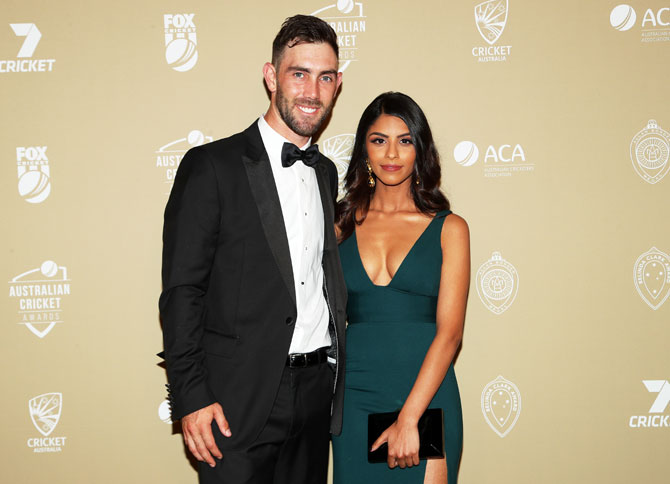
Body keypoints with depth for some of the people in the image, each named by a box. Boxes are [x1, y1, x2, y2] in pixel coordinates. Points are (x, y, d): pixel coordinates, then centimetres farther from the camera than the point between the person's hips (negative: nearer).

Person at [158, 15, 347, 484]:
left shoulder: (326, 172, 13)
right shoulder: (212, 165, -7)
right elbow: (181, 291, -10)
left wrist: (333, 383, 11)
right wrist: (192, 397, -15)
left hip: (316, 392, 6)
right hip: (240, 400, -6)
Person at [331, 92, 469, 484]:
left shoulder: (449, 228, 0)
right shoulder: (343, 224, 7)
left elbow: (449, 332, -7)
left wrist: (408, 419, -15)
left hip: (426, 397, -2)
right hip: (354, 397, 2)